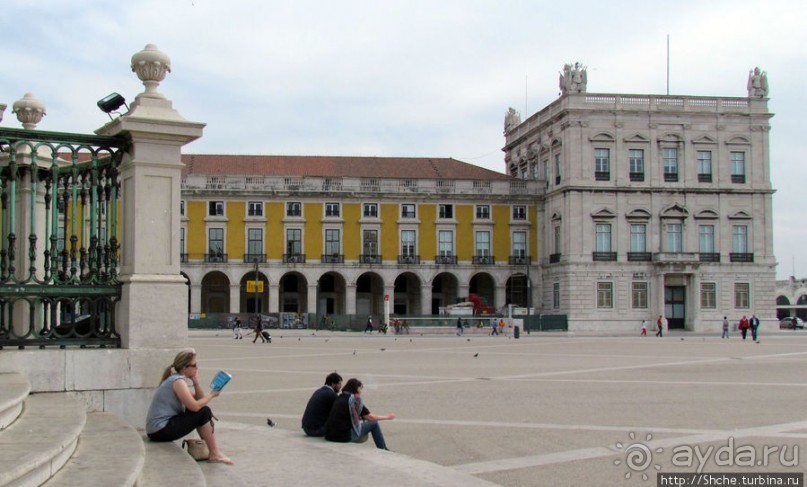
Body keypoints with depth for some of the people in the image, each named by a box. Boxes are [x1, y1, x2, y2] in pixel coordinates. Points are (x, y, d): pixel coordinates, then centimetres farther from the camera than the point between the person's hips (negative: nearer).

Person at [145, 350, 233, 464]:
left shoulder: (176, 380, 15)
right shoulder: (178, 381, -15)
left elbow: (199, 399, 14)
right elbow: (195, 406, -24)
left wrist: (196, 382, 1)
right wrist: (211, 395, -9)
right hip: (160, 430, -10)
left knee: (202, 409, 16)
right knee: (204, 412, -14)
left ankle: (206, 448, 15)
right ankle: (215, 454, -9)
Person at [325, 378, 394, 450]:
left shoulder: (340, 398, 14)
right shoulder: (355, 399, -5)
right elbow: (370, 417, 3)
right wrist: (387, 417, 15)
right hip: (344, 436, -7)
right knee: (374, 424, 7)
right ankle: (383, 450, 18)